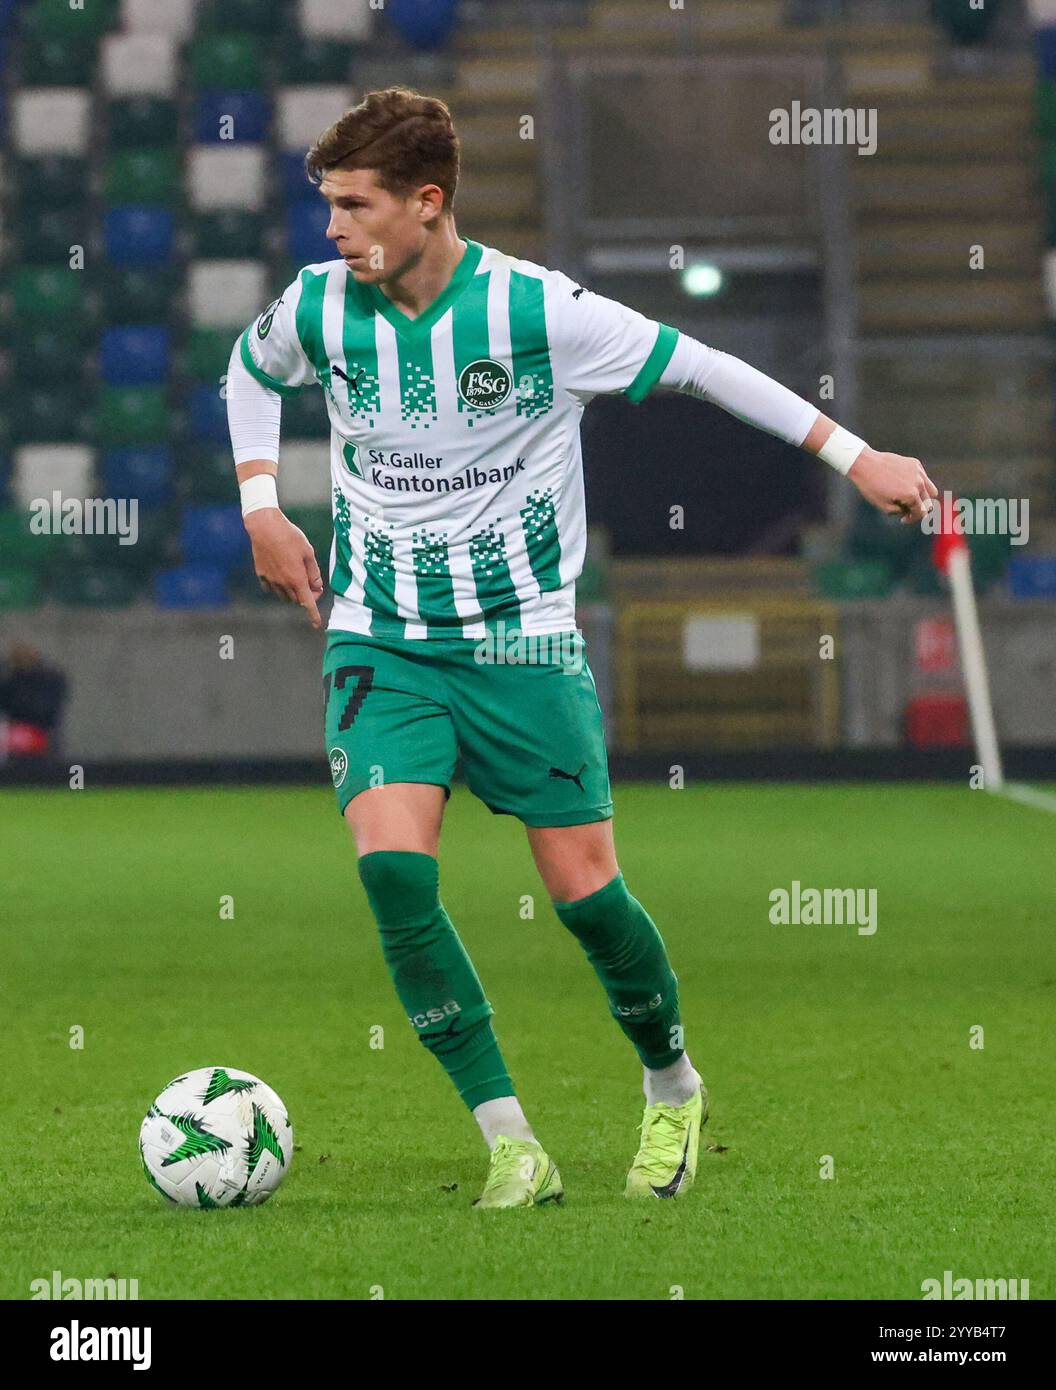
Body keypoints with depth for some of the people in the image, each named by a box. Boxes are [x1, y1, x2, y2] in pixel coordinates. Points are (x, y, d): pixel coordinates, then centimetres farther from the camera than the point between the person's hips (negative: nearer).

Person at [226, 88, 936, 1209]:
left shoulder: (536, 309, -15)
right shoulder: (318, 309, -4)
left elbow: (700, 369, -5)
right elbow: (250, 371, 21)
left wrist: (857, 460, -4)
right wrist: (261, 507, 9)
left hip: (523, 639, -2)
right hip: (379, 642, 2)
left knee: (583, 890, -3)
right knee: (392, 867, -19)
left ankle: (673, 1087, 27)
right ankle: (512, 1147, -11)